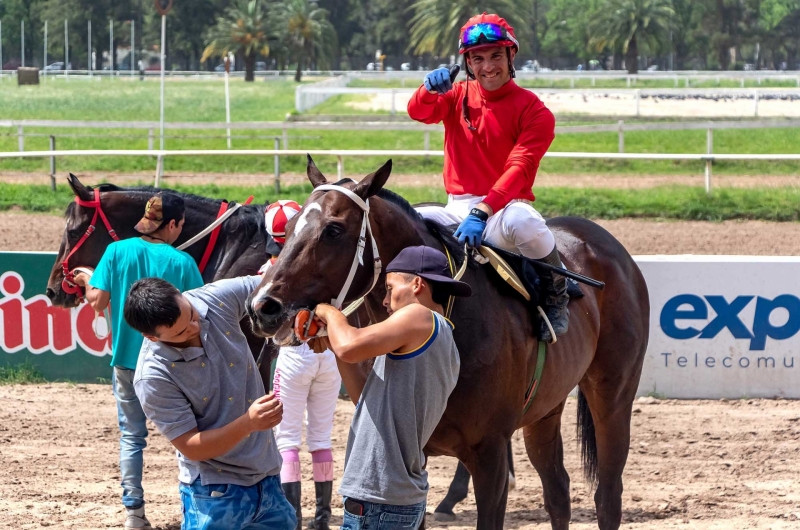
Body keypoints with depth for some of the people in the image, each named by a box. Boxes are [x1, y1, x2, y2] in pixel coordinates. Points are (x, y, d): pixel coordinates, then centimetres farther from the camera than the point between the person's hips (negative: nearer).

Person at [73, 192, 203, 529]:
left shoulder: (117, 252, -6)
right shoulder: (182, 262, -10)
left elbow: (98, 301, -8)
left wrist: (88, 280, 12)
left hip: (127, 358, 2)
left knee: (131, 436, 12)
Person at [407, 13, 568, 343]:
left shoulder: (533, 111, -5)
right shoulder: (459, 96, 11)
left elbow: (519, 170, -16)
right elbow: (419, 112, -7)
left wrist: (482, 212, -29)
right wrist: (431, 89, -32)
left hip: (505, 206, -5)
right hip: (458, 209, 5)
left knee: (523, 223, -40)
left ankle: (556, 296, -13)